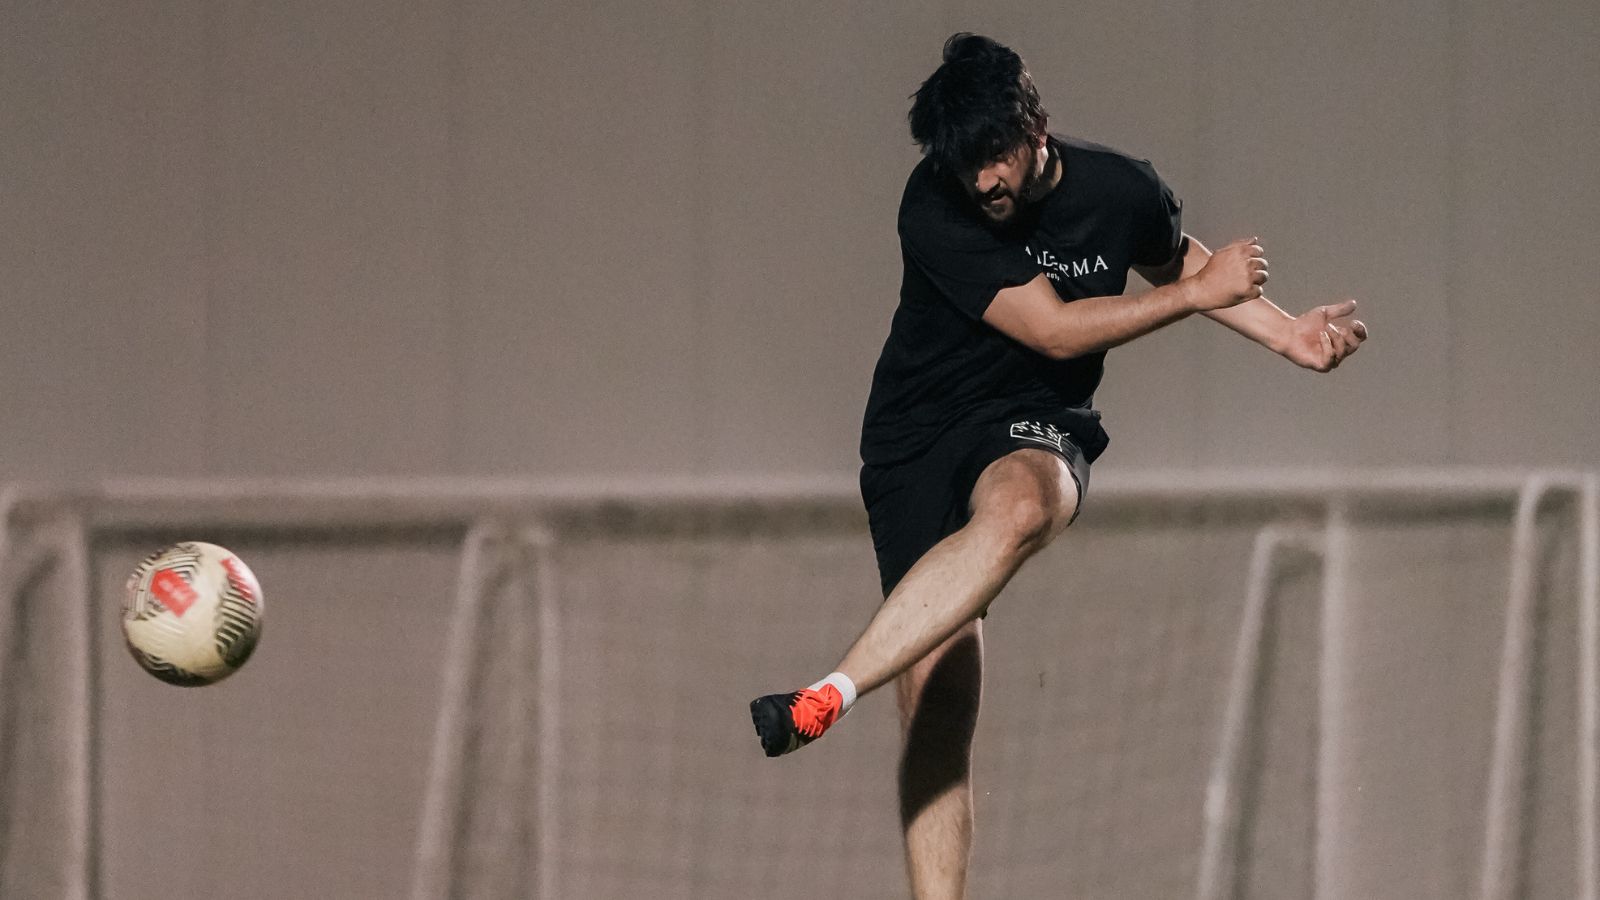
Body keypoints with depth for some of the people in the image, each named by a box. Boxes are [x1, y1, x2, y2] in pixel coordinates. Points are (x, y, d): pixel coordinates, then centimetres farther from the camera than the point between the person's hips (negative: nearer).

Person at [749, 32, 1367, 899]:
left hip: (1031, 432, 1)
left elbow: (1174, 259, 23)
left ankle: (828, 696, -47)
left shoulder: (1120, 191, -4)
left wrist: (1288, 333, 15)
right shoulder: (935, 206, -15)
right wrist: (1200, 293, -9)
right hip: (916, 439, -1)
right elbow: (1056, 330, -15)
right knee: (937, 701, -12)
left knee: (1017, 509, -39)